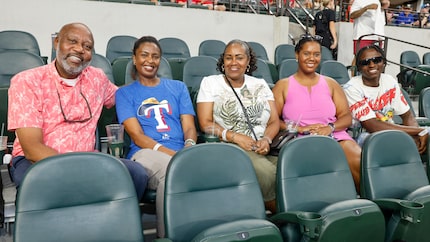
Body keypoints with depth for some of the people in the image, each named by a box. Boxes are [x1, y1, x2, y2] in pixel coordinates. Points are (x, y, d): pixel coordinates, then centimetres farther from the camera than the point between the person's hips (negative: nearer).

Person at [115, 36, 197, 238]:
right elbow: (137, 137, -1)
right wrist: (173, 154, -18)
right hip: (145, 154, -1)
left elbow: (189, 127, 10)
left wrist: (189, 148, -15)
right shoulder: (125, 93, 12)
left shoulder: (178, 87, 20)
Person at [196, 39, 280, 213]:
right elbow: (205, 123, 1)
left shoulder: (260, 85, 19)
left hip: (263, 149, 3)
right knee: (267, 172, -33)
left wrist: (266, 139, -9)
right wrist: (235, 136, -14)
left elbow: (274, 121, 14)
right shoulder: (210, 83, 10)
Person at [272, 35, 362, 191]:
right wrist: (300, 129, -13)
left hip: (336, 136, 3)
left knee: (360, 163, -28)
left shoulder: (331, 84, 21)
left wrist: (330, 127, -9)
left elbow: (347, 117, 13)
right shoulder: (283, 85, 13)